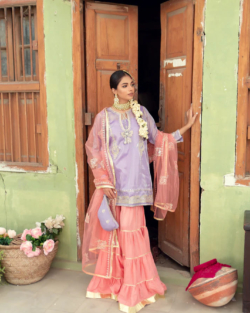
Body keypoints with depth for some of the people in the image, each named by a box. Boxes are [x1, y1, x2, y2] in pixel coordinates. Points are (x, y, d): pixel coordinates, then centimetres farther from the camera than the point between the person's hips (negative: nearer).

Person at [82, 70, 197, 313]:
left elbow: (158, 139, 11)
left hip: (136, 183, 1)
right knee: (114, 232, 6)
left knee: (131, 232, 4)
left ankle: (134, 287, 19)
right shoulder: (104, 117, -2)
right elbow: (94, 151, -1)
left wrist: (186, 127, 7)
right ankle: (111, 282, 26)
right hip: (115, 183, -1)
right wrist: (104, 182, -8)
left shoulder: (141, 112, 5)